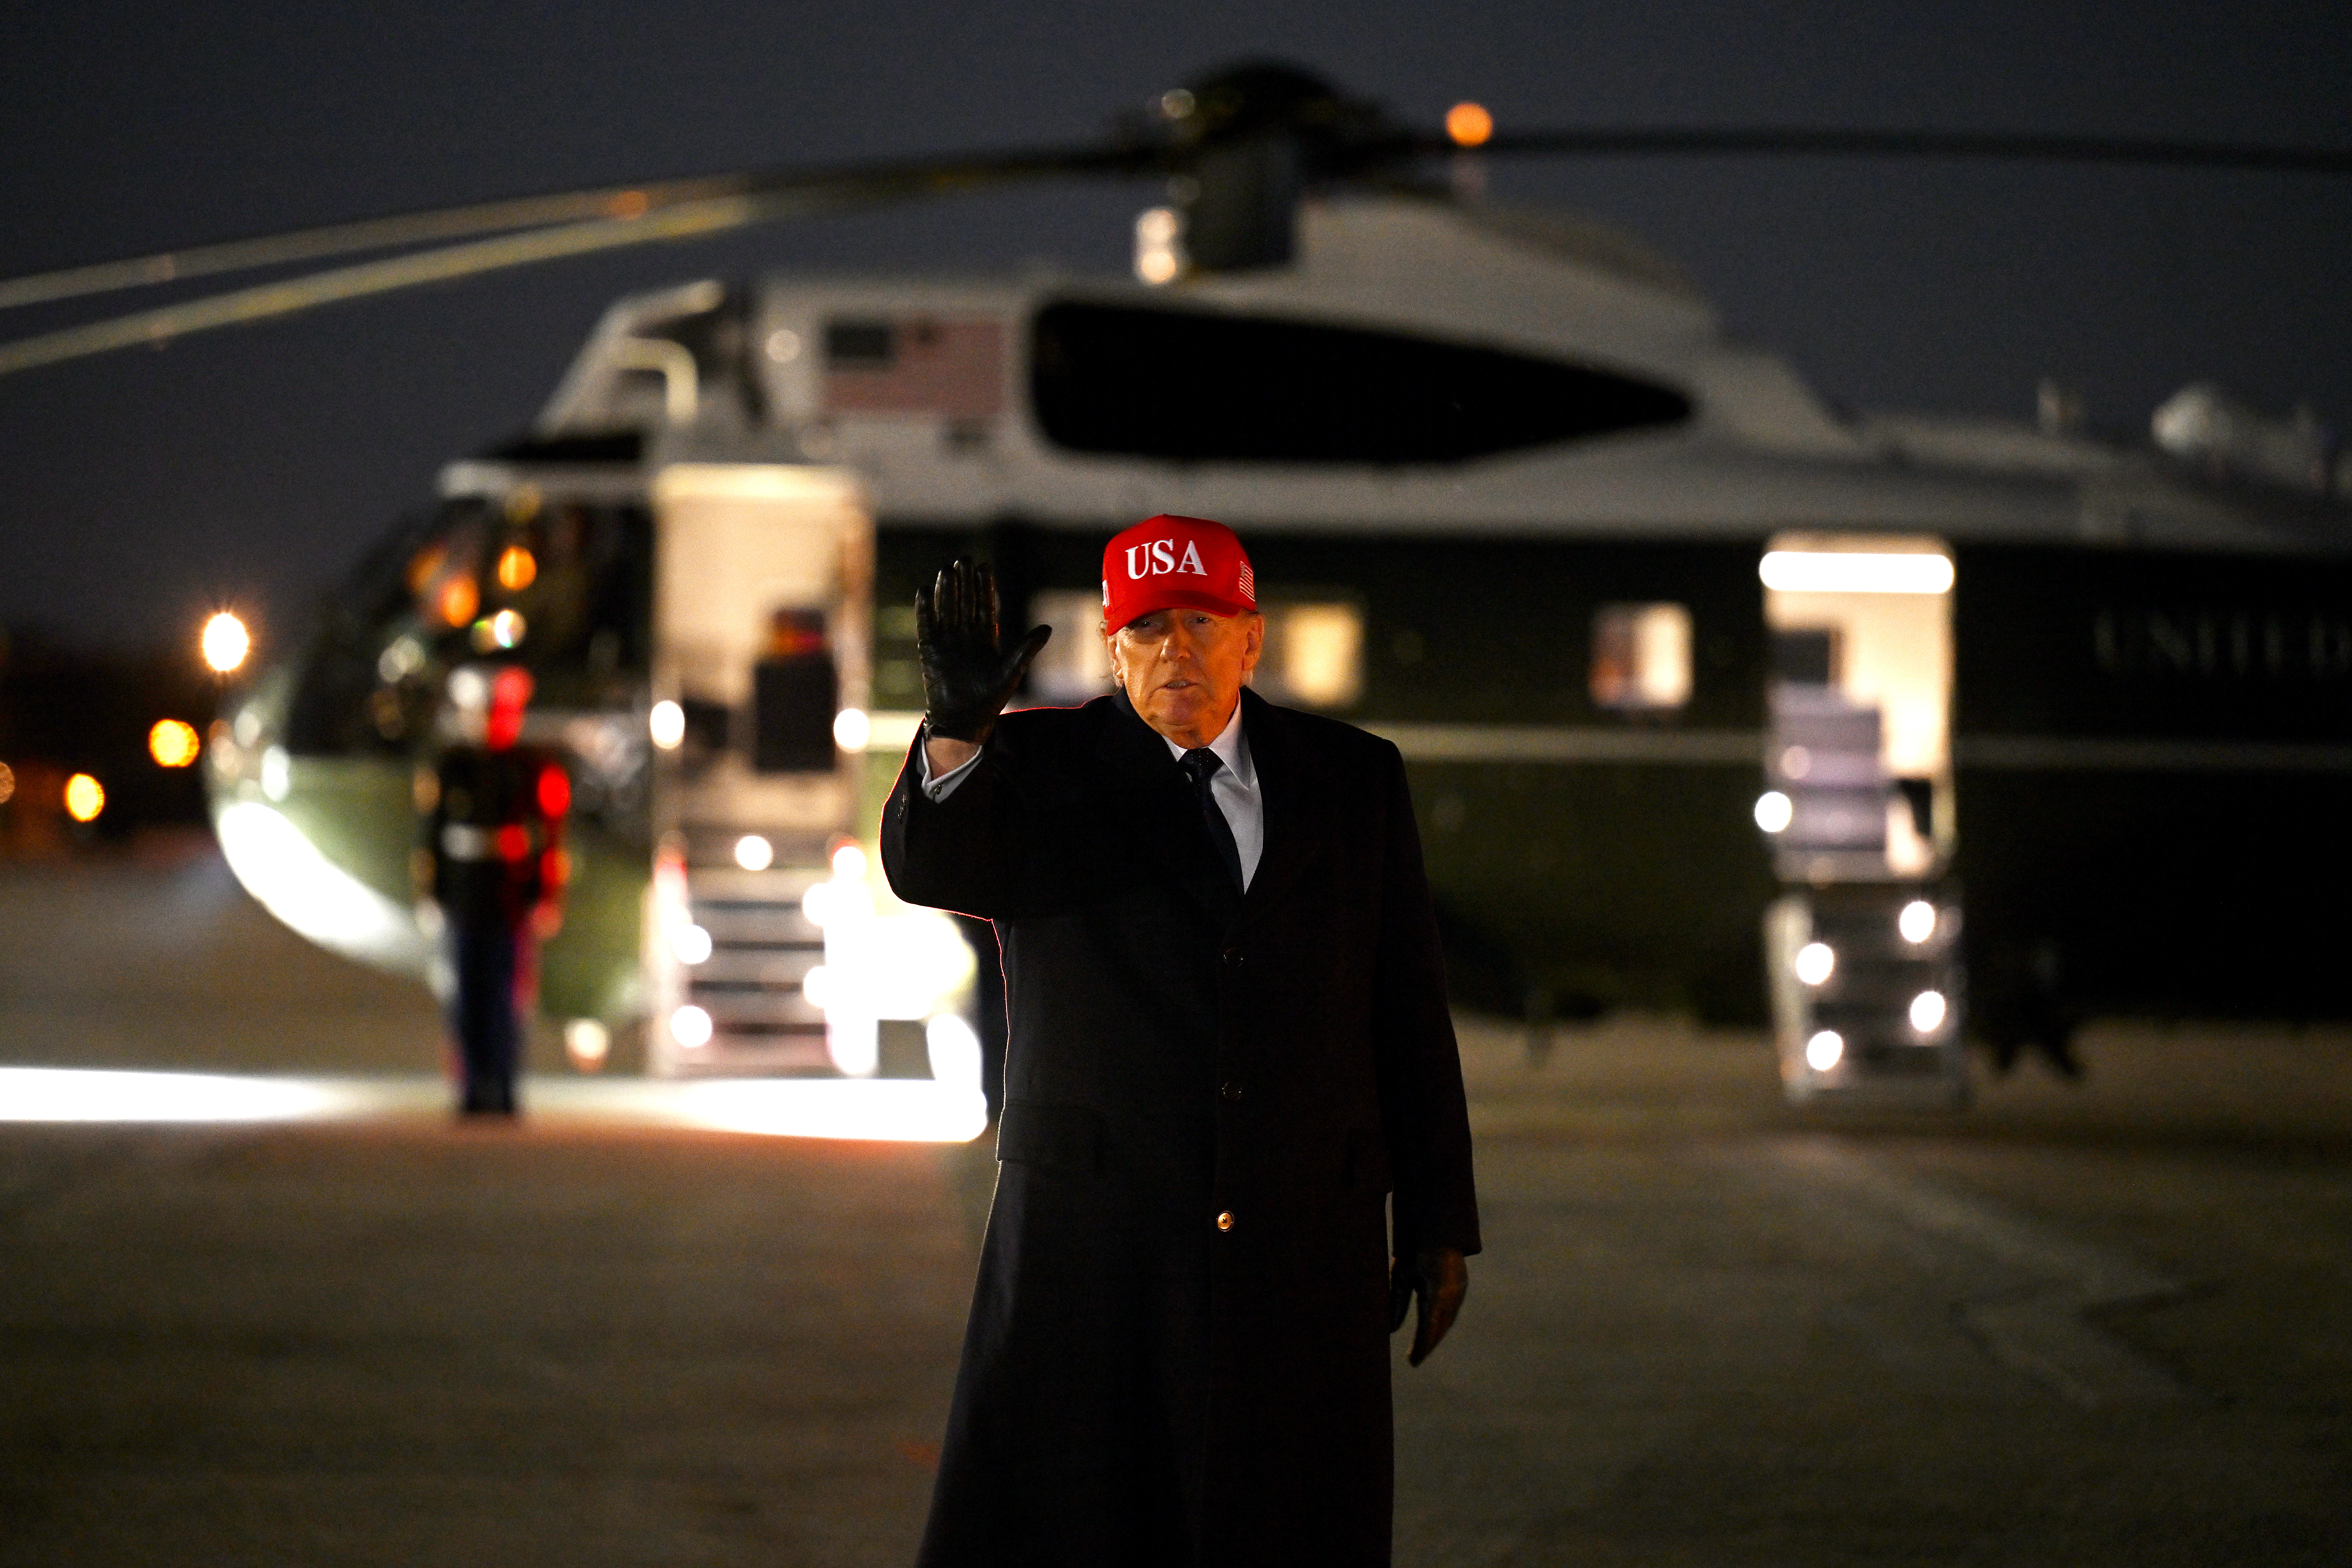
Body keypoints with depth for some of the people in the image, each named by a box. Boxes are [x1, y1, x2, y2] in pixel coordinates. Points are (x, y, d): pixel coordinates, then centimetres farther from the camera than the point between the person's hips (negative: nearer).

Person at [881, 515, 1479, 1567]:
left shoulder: (1354, 781, 9)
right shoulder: (1040, 769, 3)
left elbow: (1409, 1009, 11)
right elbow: (928, 868, -17)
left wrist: (1437, 1221, 9)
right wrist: (957, 729, -37)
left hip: (1305, 1253, 2)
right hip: (1090, 1244, -2)